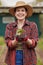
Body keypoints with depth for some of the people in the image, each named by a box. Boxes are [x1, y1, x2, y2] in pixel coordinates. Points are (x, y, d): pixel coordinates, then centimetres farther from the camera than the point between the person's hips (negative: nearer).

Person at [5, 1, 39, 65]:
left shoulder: (33, 25, 0)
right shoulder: (9, 26, 4)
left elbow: (34, 43, -7)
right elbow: (9, 44, -5)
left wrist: (26, 39, -27)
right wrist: (17, 40, -26)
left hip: (28, 59, -1)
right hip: (13, 59, 1)